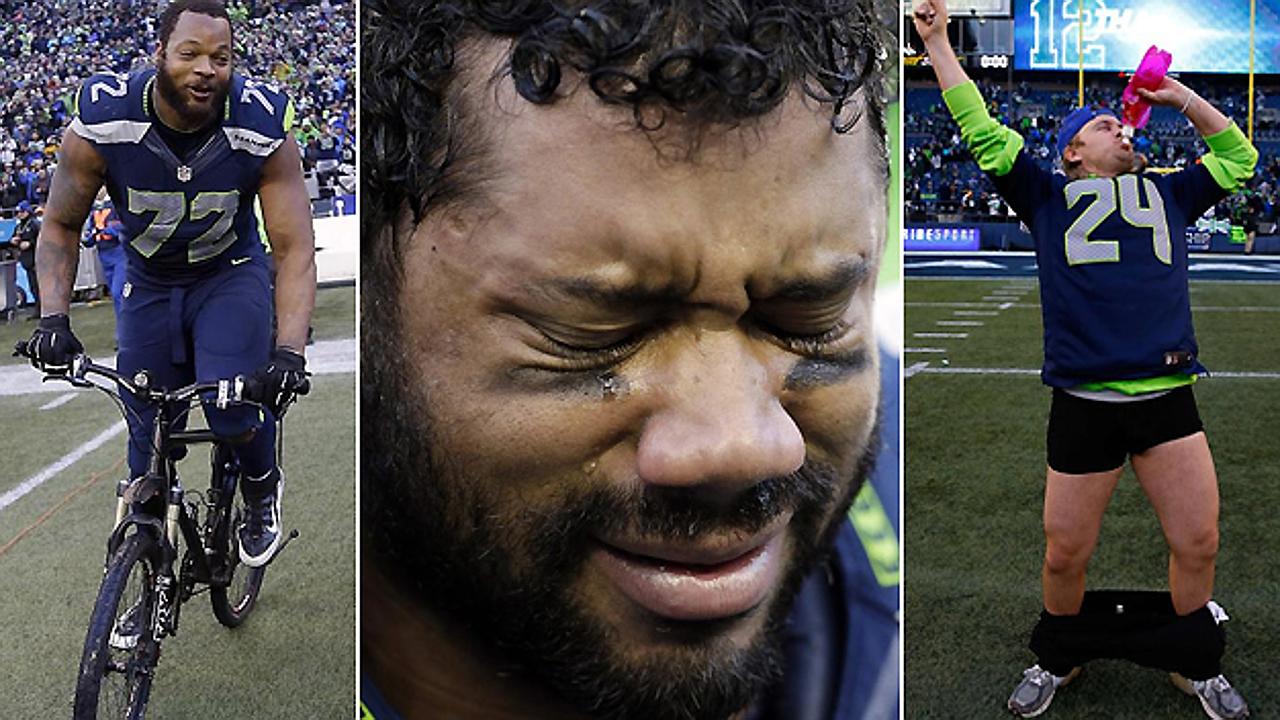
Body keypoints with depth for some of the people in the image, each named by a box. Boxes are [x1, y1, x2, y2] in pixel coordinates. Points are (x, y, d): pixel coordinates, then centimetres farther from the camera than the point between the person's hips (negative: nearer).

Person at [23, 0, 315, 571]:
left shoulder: (261, 128, -26)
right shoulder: (102, 124, -24)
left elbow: (294, 249, -25)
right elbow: (61, 226, -10)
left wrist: (289, 350, -38)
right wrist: (54, 318, -25)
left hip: (230, 275, -1)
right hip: (148, 283, 1)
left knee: (233, 413, -22)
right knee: (148, 438, 2)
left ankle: (262, 491, 13)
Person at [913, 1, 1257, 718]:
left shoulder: (1169, 193, 21)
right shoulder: (1048, 196, 11)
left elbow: (1238, 157, 29)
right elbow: (982, 131, 8)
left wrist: (1181, 97, 20)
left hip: (1169, 397, 3)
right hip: (1083, 405, -2)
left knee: (1198, 545, 3)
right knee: (1065, 555, 5)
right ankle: (1058, 660, 31)